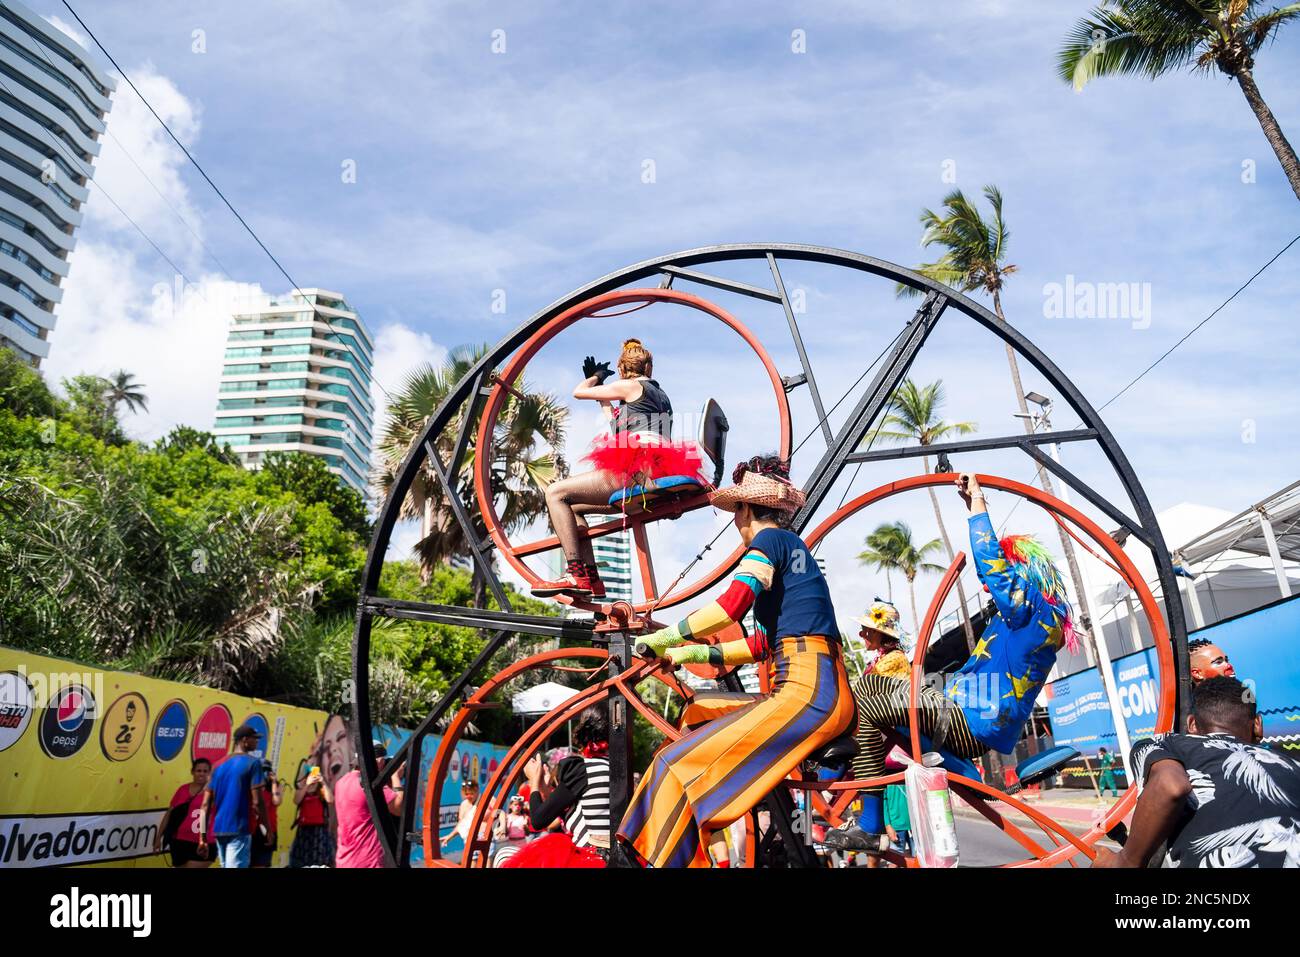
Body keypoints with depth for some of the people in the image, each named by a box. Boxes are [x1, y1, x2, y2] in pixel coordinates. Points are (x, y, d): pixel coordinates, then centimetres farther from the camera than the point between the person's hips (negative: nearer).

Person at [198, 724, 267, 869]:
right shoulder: (253, 762, -7)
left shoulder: (219, 765, 13)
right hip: (239, 830, -7)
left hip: (218, 830, 7)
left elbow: (206, 804, 11)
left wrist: (202, 836, 13)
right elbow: (257, 801, -12)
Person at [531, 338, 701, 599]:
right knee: (573, 506, 16)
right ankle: (591, 580, 3)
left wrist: (596, 377, 30)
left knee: (556, 493, -7)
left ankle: (575, 574, -19)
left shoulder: (630, 386, 2)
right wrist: (600, 390, 44)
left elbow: (578, 392, 10)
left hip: (634, 472, -9)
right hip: (651, 479, 10)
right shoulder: (661, 395, 27)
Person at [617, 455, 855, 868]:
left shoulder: (768, 540, -2)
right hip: (823, 691, 10)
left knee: (680, 765, -14)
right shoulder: (794, 545, 24)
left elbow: (733, 603, -21)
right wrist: (696, 653, 24)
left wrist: (662, 638, -14)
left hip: (807, 691, -10)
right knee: (698, 717, 19)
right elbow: (764, 643, 25)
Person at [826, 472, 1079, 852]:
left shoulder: (1031, 613, -12)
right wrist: (972, 505, 28)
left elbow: (991, 561, -24)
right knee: (869, 683, 10)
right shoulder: (1018, 617, 16)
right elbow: (990, 561, 26)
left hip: (972, 727, -11)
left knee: (865, 709, -16)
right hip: (965, 714, 11)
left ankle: (870, 828, -10)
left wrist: (978, 502, -13)